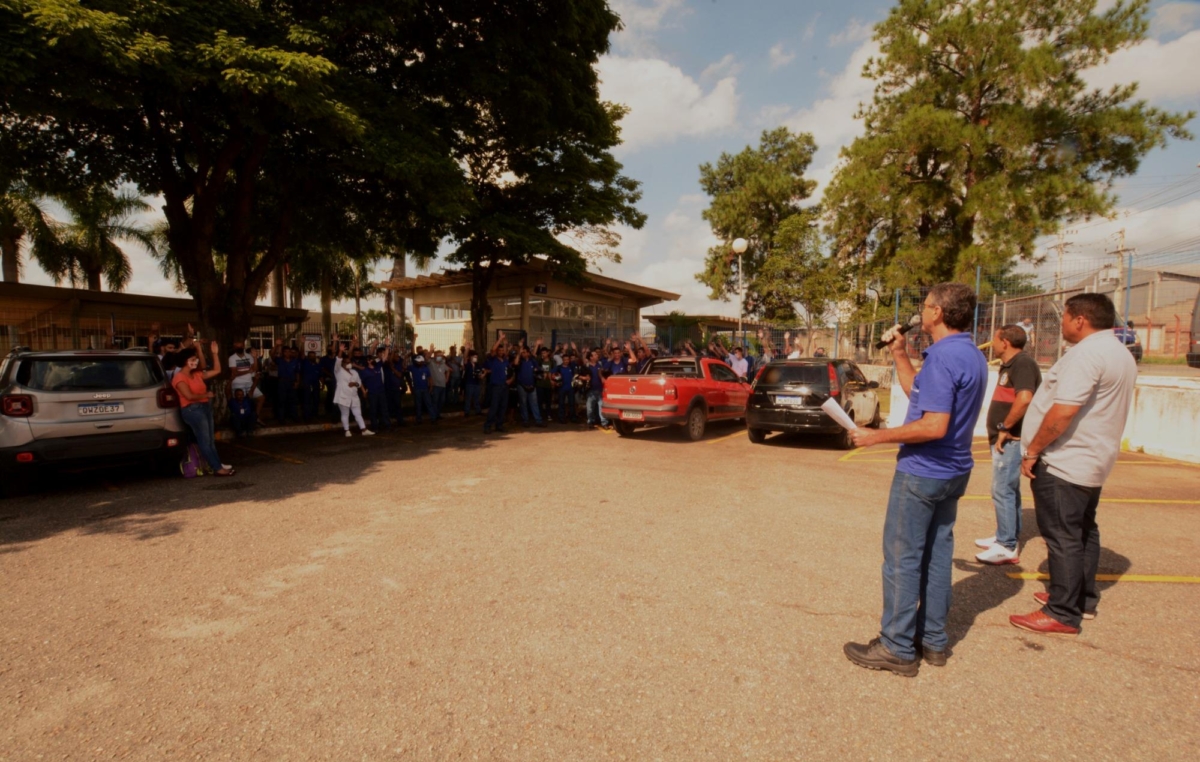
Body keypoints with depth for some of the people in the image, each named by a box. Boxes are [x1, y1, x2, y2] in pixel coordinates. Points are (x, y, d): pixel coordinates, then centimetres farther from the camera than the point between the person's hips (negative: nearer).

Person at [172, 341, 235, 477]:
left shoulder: (197, 374, 12)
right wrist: (206, 395, -7)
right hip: (193, 410, -9)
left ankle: (218, 464, 18)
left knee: (210, 439, 12)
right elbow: (189, 396, -20)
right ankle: (217, 468, -4)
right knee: (205, 440, -5)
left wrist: (215, 353, 13)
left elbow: (217, 371, 18)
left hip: (205, 407, 9)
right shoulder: (179, 377, -11)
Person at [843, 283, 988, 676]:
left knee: (902, 558, 0)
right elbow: (919, 393, 18)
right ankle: (932, 641, 26)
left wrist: (877, 436, -20)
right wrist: (899, 354, 16)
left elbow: (934, 425, -28)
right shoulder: (973, 356, 10)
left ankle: (897, 648, 10)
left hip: (922, 472, -10)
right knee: (937, 554, 16)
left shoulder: (943, 356, -21)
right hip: (953, 471, 10)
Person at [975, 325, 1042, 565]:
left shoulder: (1023, 364, -16)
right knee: (1008, 489, 17)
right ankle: (1005, 537, 29)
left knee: (1003, 491, -7)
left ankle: (1007, 547, 0)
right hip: (1005, 439, 11)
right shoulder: (1008, 365, 16)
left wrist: (1005, 428, -21)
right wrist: (999, 430, 13)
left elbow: (1024, 399, -30)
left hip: (1011, 440, -11)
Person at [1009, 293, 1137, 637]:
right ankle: (1084, 599, 32)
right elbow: (1099, 409, 19)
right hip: (1092, 461, 11)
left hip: (1064, 463, -11)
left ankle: (1062, 614, 4)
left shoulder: (1087, 353, -20)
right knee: (1083, 531, 19)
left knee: (1062, 537, -3)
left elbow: (1064, 411, -27)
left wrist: (1033, 450, -17)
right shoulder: (1121, 354, 14)